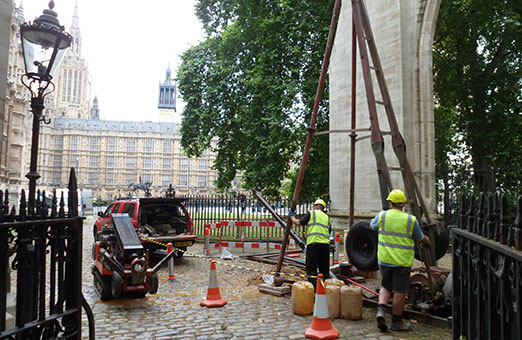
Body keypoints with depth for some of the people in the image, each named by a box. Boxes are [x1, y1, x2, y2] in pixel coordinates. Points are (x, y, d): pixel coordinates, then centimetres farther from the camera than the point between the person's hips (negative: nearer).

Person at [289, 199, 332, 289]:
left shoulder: (311, 213, 6)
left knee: (311, 269, -3)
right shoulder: (327, 217, 21)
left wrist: (292, 217, 18)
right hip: (326, 245, 5)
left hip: (314, 244, -5)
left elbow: (299, 223, 1)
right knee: (324, 269, 13)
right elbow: (328, 232, 21)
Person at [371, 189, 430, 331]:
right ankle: (396, 322, 19)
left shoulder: (382, 216, -2)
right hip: (402, 261, -2)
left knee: (385, 287, 20)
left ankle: (381, 309, 0)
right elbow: (422, 240, 7)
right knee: (399, 292, 8)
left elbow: (372, 225, 20)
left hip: (384, 259, 2)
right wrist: (428, 241, 30)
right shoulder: (411, 220, -5)